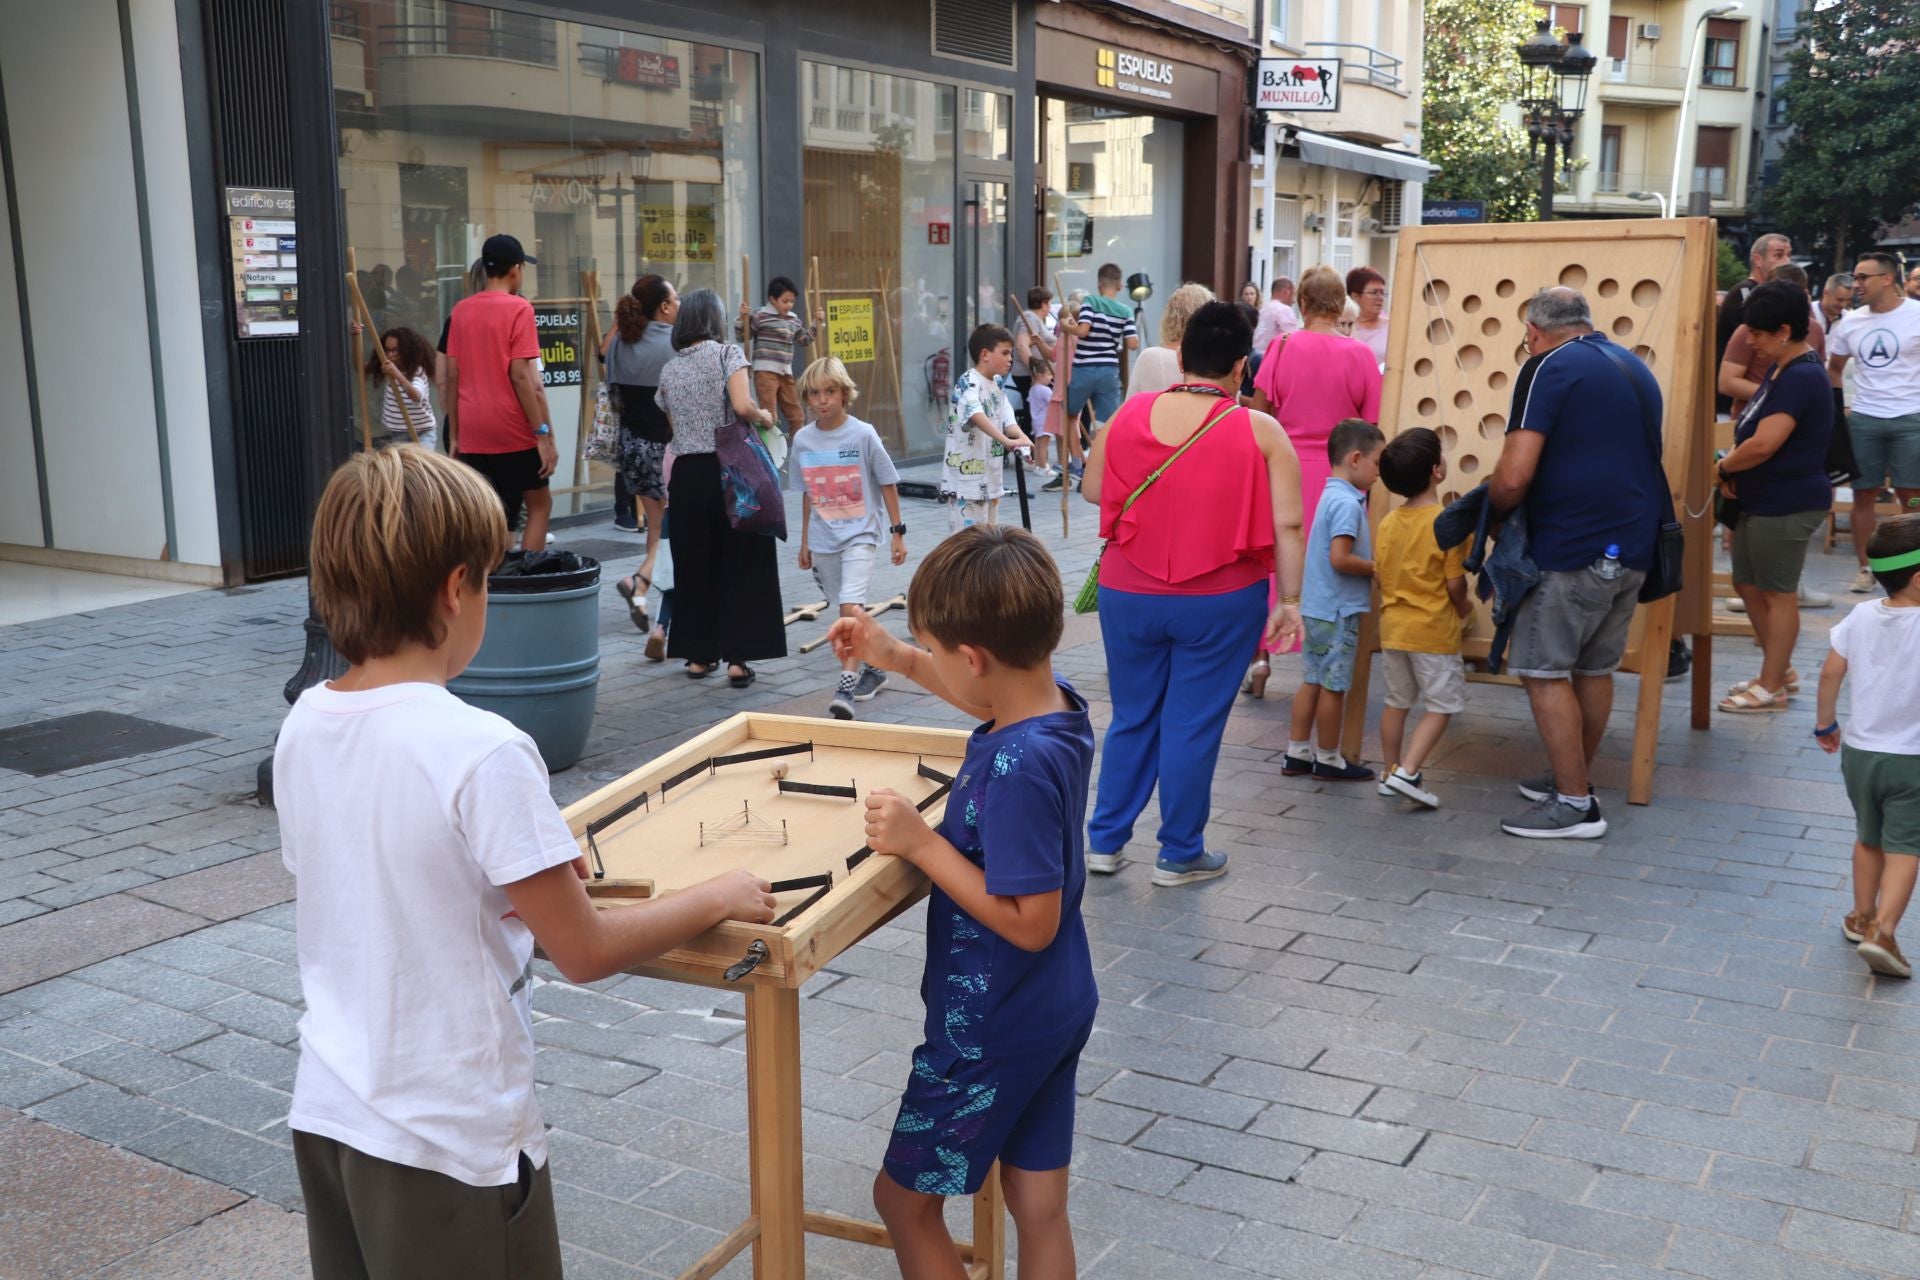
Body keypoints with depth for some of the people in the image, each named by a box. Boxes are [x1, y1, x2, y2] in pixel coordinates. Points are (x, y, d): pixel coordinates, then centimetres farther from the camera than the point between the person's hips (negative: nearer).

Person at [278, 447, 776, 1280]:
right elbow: (583, 953, -17)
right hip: (451, 1141, -6)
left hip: (325, 1113, 7)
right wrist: (718, 898, -4)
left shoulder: (302, 728, -2)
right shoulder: (482, 752, -24)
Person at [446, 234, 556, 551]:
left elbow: (452, 375, 8)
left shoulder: (460, 310, 8)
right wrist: (544, 433, -12)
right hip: (514, 430, -5)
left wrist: (454, 433, 14)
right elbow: (521, 376, -15)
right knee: (539, 504, 12)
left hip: (472, 432, 5)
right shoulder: (519, 308, -9)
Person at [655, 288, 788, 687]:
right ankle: (737, 658, 0)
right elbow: (743, 406, -19)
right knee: (741, 564, 3)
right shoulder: (728, 354, -5)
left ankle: (698, 655, 17)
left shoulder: (669, 370, 10)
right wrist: (765, 417, 1)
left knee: (694, 565, 12)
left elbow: (673, 429, 12)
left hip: (686, 474, 4)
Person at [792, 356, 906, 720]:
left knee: (851, 607, -18)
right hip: (822, 540, 4)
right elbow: (807, 493, 11)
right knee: (848, 609, 13)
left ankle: (847, 683, -16)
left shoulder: (863, 434, -9)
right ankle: (873, 669, 30)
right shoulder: (803, 439, 2)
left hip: (859, 535, -4)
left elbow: (888, 484, -2)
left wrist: (897, 532, -2)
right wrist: (805, 542, 14)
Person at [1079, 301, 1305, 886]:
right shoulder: (1260, 431, -10)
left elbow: (1092, 489, 9)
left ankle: (1104, 841, 24)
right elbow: (1287, 525, -11)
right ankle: (1179, 854, 20)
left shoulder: (1128, 415, -3)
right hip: (1220, 601, -2)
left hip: (1128, 593, 3)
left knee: (1132, 718, 17)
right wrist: (1290, 601, -4)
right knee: (1194, 724, 8)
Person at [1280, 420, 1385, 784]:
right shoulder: (1348, 503, -19)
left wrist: (1371, 565, 8)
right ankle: (1328, 760, 14)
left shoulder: (1333, 496, 11)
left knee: (1312, 681, 14)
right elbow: (1340, 558, -26)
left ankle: (1297, 753, 21)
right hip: (1337, 610, -9)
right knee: (1333, 685, 3)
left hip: (1318, 607, 9)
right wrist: (1377, 569, -13)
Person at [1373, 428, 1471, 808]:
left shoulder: (1387, 523, 2)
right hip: (1434, 631, -6)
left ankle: (1390, 771, 26)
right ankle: (1408, 771, -7)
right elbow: (1455, 583, -14)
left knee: (1397, 702, 18)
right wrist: (1463, 607, 6)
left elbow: (1381, 575, 7)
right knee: (1442, 705, 4)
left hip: (1393, 627, 6)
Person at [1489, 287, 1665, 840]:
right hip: (1633, 545, 9)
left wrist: (1495, 507, 3)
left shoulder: (1547, 367, -9)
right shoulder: (1636, 368, 17)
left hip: (1571, 547, -8)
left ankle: (1574, 804, 1)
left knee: (1544, 670, -1)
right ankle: (1571, 779, 28)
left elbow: (1513, 476, -19)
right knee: (1594, 668, 17)